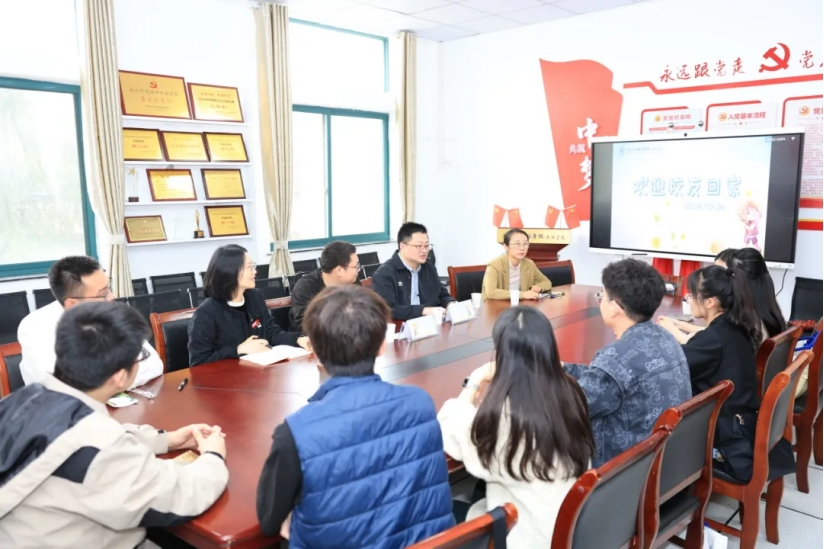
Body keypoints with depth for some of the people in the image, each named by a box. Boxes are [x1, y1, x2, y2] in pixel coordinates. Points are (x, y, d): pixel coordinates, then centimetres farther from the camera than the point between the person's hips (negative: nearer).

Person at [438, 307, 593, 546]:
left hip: (530, 535, -6)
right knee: (477, 500, 24)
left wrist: (474, 383, -3)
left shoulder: (502, 412, -28)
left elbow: (449, 437, -12)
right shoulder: (569, 393, -10)